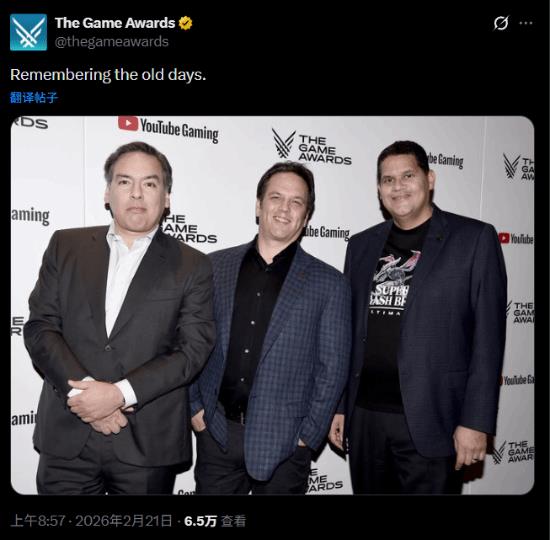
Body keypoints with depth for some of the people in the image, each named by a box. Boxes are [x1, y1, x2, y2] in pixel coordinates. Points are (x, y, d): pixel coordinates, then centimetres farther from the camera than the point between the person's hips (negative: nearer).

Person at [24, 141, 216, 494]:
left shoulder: (193, 266, 0)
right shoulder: (66, 246, 6)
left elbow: (194, 349, -6)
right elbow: (40, 328, 1)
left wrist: (120, 393, -15)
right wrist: (83, 390, -12)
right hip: (66, 437, 2)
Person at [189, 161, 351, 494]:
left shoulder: (329, 285, -3)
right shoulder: (216, 267, 4)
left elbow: (332, 369, -2)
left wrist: (308, 435, -5)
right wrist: (195, 405, 3)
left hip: (283, 442, -2)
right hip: (216, 432, 2)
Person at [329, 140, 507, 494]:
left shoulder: (474, 238, -3)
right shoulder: (362, 245, 10)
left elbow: (488, 337, -6)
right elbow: (349, 332, 11)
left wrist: (476, 421, -11)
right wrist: (338, 405, 9)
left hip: (431, 420, -4)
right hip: (364, 415, 4)